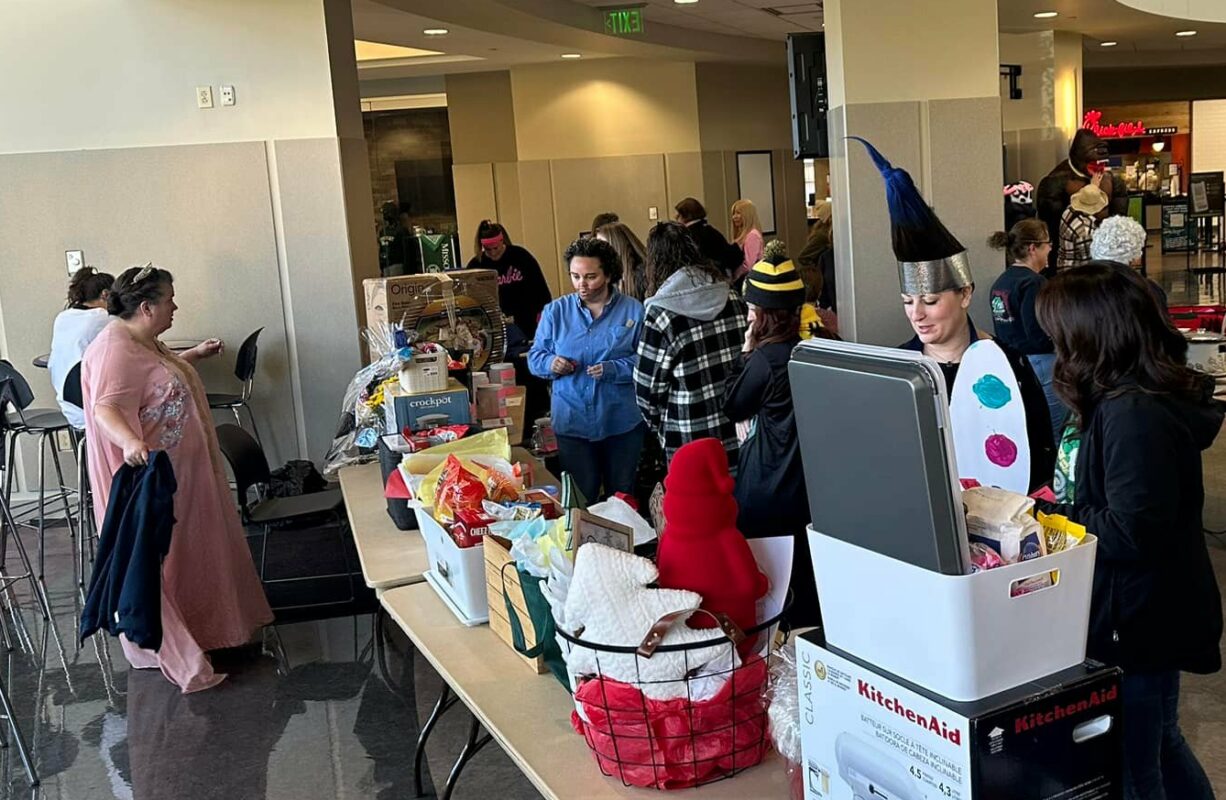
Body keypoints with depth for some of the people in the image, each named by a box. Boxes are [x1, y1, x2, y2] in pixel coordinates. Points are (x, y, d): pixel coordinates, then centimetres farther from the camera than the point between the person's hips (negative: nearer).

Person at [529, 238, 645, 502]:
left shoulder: (633, 310, -3)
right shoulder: (555, 311, 3)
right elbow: (535, 358, 5)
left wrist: (614, 369, -24)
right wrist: (550, 364, -16)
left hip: (622, 423, -1)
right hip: (572, 422, 1)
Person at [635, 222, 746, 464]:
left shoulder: (661, 314, -14)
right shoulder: (731, 298, 0)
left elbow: (647, 387, -10)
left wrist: (659, 426, 8)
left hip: (689, 444, -4)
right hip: (740, 434, 4)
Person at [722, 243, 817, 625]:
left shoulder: (766, 359, -20)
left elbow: (732, 407, -5)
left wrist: (746, 351, -2)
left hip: (768, 493, -7)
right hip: (811, 485, 7)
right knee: (807, 579, 18)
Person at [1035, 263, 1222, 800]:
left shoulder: (1133, 413, -26)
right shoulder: (1158, 395, 5)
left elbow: (1130, 532, -27)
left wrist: (1045, 517, -18)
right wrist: (1054, 507, 4)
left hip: (1140, 622, -10)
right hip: (1151, 612, 10)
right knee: (1159, 744, 27)